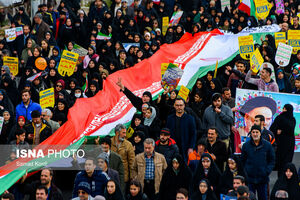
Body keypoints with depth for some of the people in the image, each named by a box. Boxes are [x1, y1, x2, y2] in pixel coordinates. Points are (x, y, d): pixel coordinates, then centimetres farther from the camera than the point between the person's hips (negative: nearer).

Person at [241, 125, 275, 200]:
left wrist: (267, 171, -6)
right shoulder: (246, 145, 2)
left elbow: (272, 160, 6)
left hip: (263, 178, 0)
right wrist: (245, 171, -1)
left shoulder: (267, 145, 0)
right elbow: (243, 160, 11)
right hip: (249, 178, 0)